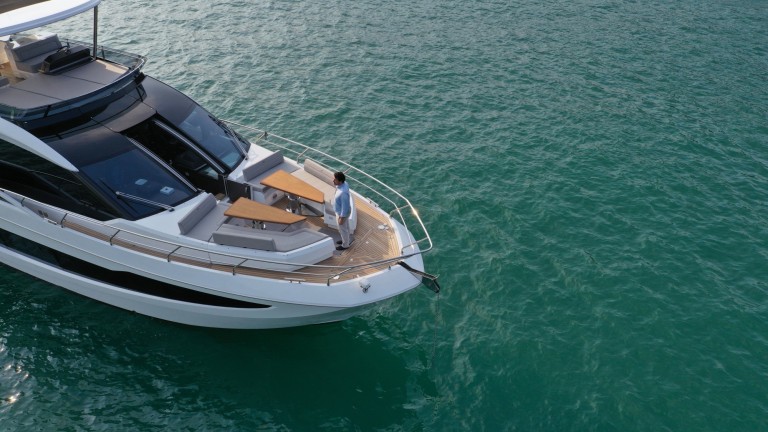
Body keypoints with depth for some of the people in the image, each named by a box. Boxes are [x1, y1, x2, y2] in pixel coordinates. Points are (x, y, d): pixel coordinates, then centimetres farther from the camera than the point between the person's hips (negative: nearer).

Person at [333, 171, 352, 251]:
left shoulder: (343, 192, -39)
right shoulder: (344, 184, -11)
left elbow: (345, 206, -30)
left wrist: (341, 218, -20)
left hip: (342, 213, -9)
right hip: (342, 211, 9)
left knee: (343, 229, 15)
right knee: (346, 227, 28)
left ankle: (345, 245, 36)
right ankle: (345, 240, 49)